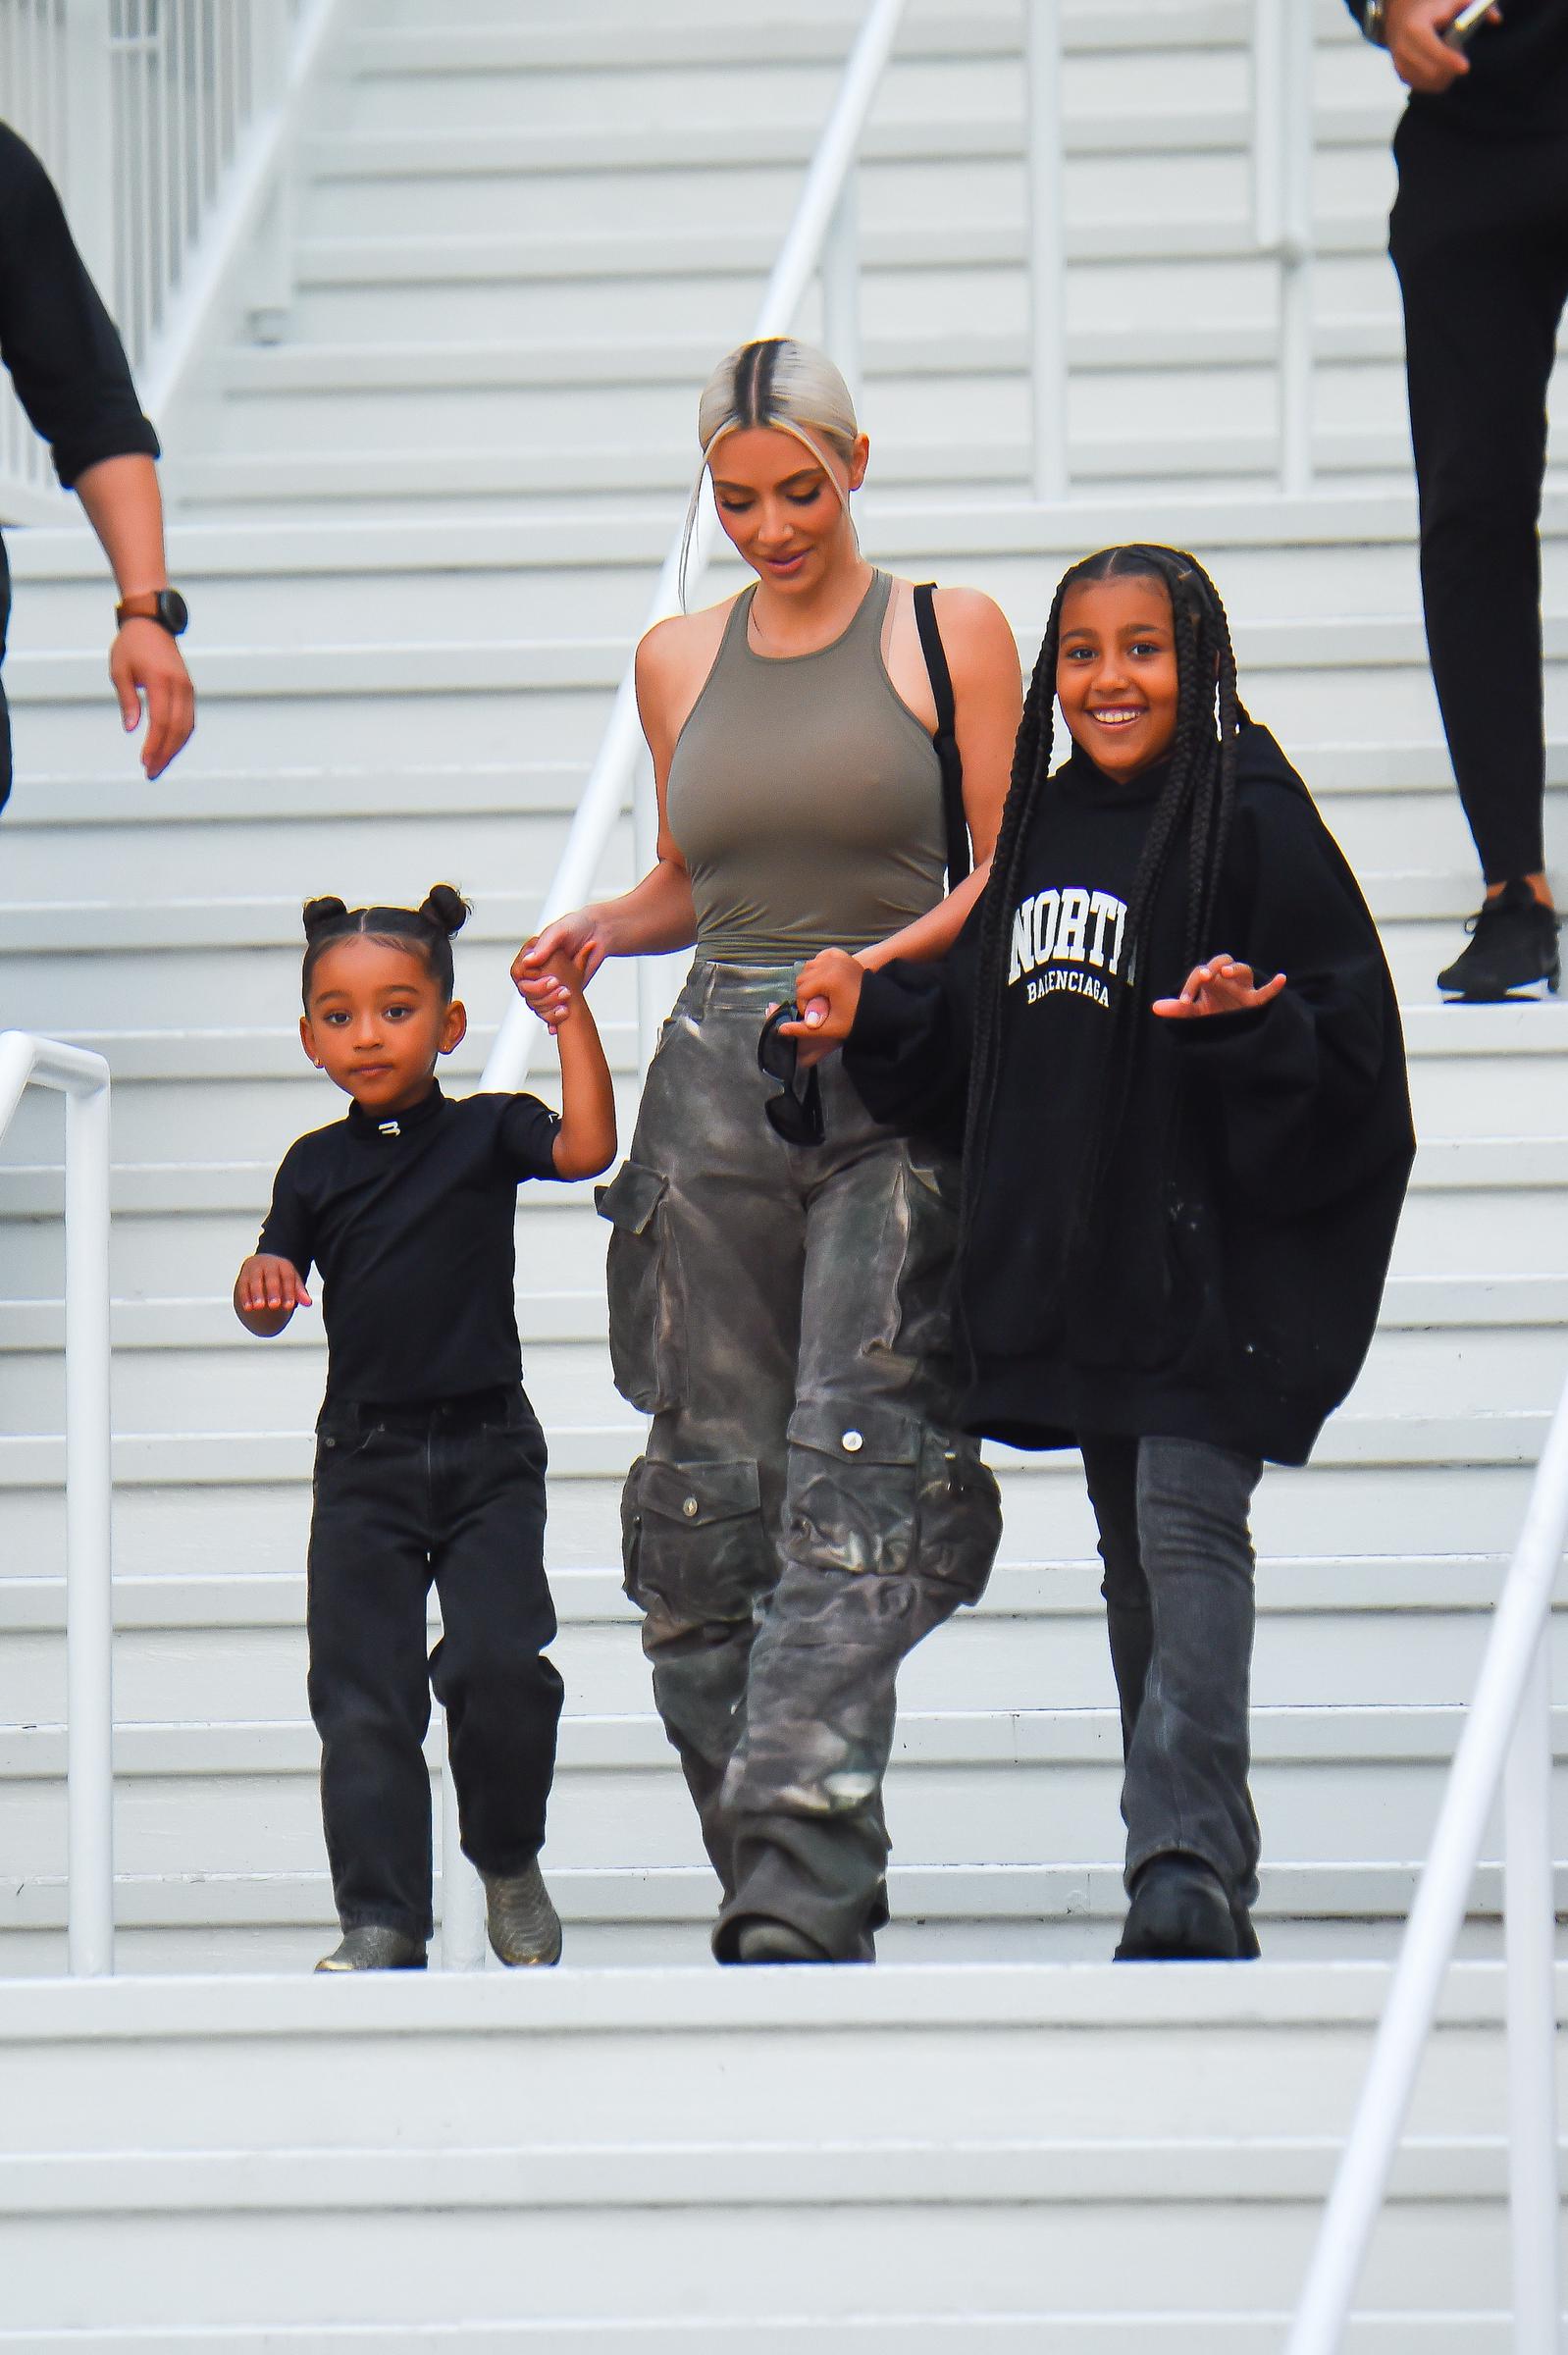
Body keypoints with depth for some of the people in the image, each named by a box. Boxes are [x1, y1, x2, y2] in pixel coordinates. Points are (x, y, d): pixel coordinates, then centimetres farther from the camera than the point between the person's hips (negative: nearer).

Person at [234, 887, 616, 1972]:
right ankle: (382, 1916, 1)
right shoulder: (317, 1165, 8)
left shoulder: (487, 1132, 2)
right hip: (366, 1456, 2)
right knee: (362, 1693, -4)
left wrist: (573, 1018, -18)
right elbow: (270, 1303, 6)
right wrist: (261, 1286, -17)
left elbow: (588, 1146, -16)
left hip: (489, 1447, -2)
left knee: (500, 1666, -14)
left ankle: (511, 1860, 12)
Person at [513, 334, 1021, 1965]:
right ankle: (788, 1894, 7)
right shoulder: (678, 662, 16)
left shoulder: (951, 636, 4)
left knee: (854, 1488, -16)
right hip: (717, 1081, 4)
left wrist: (882, 961, -14)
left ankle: (798, 1911, -24)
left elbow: (1006, 871, 2)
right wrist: (597, 932, 6)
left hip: (895, 1091, -4)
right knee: (709, 1489, -1)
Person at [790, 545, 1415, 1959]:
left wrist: (1243, 1030, -30)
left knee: (1189, 1531, -17)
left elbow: (1346, 1054, -12)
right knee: (1134, 1557, 11)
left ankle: (1190, 1871, -23)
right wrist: (875, 1017, 8)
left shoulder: (1256, 826, -9)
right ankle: (1196, 1879, 18)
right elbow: (983, 1050, 22)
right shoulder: (1043, 830, 13)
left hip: (1216, 1255, -8)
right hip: (1075, 1263, 8)